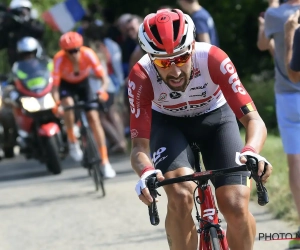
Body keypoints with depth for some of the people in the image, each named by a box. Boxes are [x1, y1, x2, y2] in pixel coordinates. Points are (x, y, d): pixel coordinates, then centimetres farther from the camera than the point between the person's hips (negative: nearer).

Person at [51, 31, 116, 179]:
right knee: (68, 104, -34)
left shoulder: (88, 54, -31)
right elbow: (55, 85, -32)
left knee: (94, 118, -11)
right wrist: (56, 103, -50)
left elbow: (103, 77, -32)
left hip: (83, 83, 1)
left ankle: (105, 162, -7)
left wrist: (102, 90, -53)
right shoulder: (59, 59, -33)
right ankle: (72, 142, -12)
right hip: (66, 85, -1)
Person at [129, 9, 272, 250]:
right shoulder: (141, 76, -32)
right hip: (167, 123, 0)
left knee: (236, 207, -17)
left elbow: (253, 120, -35)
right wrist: (146, 173, -55)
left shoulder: (213, 59, -34)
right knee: (181, 197, -28)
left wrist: (252, 152, -57)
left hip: (215, 117, 0)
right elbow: (139, 146, -32)